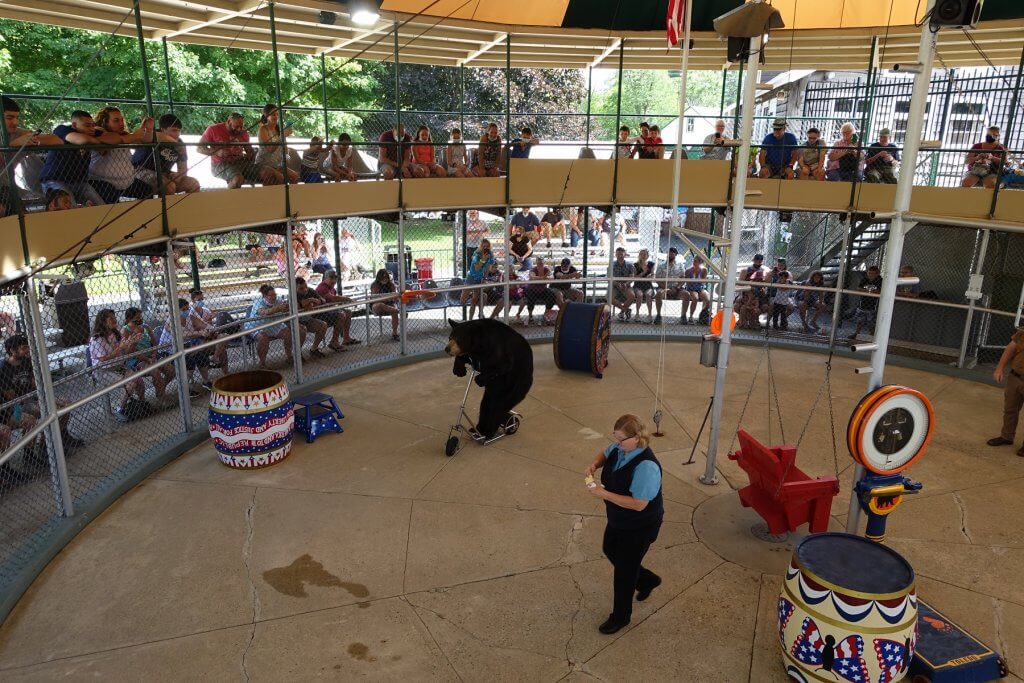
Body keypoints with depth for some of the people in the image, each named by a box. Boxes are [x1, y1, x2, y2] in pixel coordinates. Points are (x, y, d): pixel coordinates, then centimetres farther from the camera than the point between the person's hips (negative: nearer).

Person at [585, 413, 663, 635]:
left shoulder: (646, 467, -35)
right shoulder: (619, 447, -11)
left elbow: (638, 504, -35)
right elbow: (605, 453, 12)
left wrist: (604, 494, -34)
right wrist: (594, 465, -10)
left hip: (640, 527, -9)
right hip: (618, 520, 9)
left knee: (624, 569, 8)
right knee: (609, 550, 27)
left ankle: (621, 616, 33)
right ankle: (647, 580, 49)